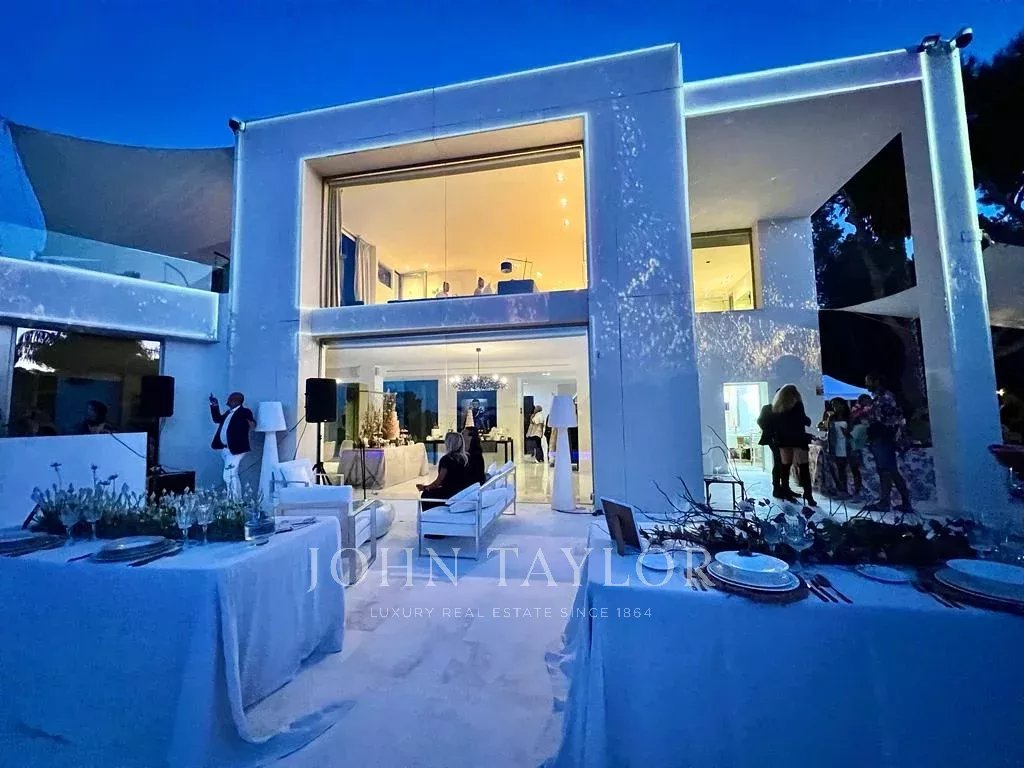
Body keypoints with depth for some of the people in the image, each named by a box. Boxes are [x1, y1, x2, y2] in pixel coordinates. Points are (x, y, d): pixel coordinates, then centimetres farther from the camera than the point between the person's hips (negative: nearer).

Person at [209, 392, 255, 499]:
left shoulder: (244, 412, -10)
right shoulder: (229, 412, 17)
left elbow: (252, 423, -20)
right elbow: (218, 419, 29)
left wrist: (251, 424, -43)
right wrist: (214, 406, 19)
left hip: (235, 449, -10)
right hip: (225, 449, 10)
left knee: (229, 476, -12)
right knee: (232, 476, 17)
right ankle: (233, 499, 27)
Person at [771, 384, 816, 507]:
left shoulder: (775, 407, 8)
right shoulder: (797, 404, -4)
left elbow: (773, 423, 8)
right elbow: (805, 421, -4)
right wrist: (808, 419, 16)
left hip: (783, 440, 4)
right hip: (798, 439, -4)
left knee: (785, 467, 9)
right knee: (804, 468, -2)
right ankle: (808, 495, -5)